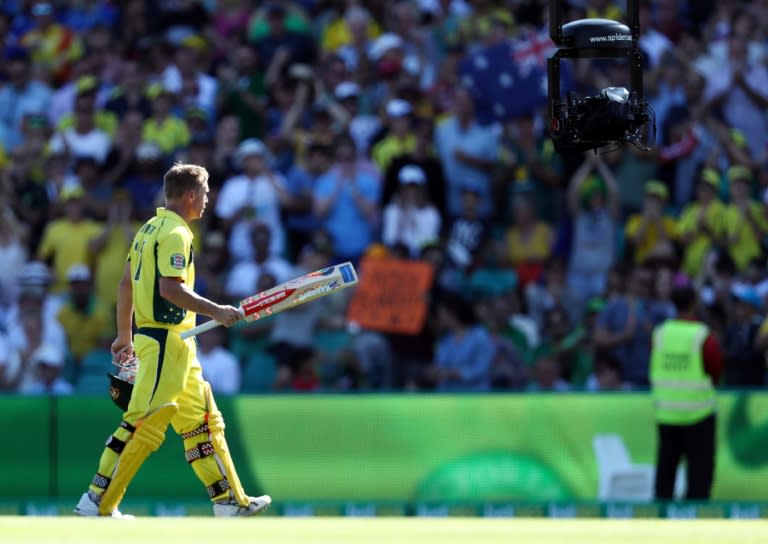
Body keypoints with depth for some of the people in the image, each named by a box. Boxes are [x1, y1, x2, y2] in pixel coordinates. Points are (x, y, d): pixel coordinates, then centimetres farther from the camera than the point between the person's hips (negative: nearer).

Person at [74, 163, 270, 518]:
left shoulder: (150, 229, 15)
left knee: (203, 421, 12)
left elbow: (126, 284, 19)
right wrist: (216, 312, -19)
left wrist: (125, 335, 24)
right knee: (144, 425, -9)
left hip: (176, 345, 10)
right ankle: (97, 503, -8)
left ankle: (230, 501, 14)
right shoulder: (175, 233, -13)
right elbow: (170, 288, -23)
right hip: (166, 340, -10)